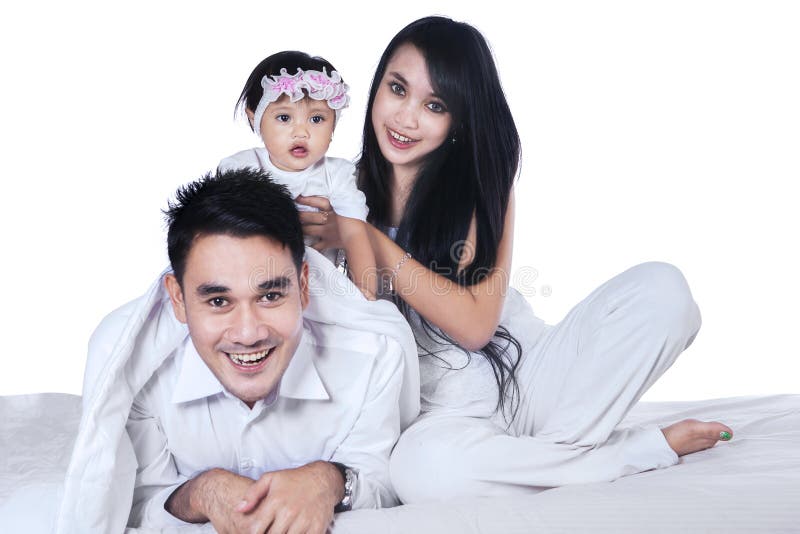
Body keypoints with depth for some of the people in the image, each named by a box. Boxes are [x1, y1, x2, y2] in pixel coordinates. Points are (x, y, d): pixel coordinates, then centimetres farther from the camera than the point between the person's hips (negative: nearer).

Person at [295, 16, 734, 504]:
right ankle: (650, 448, -17)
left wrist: (364, 237, -17)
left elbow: (476, 324, -13)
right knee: (423, 464, -39)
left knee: (660, 287, -18)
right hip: (447, 409, -1)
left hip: (529, 369, 1)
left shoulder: (483, 181, 0)